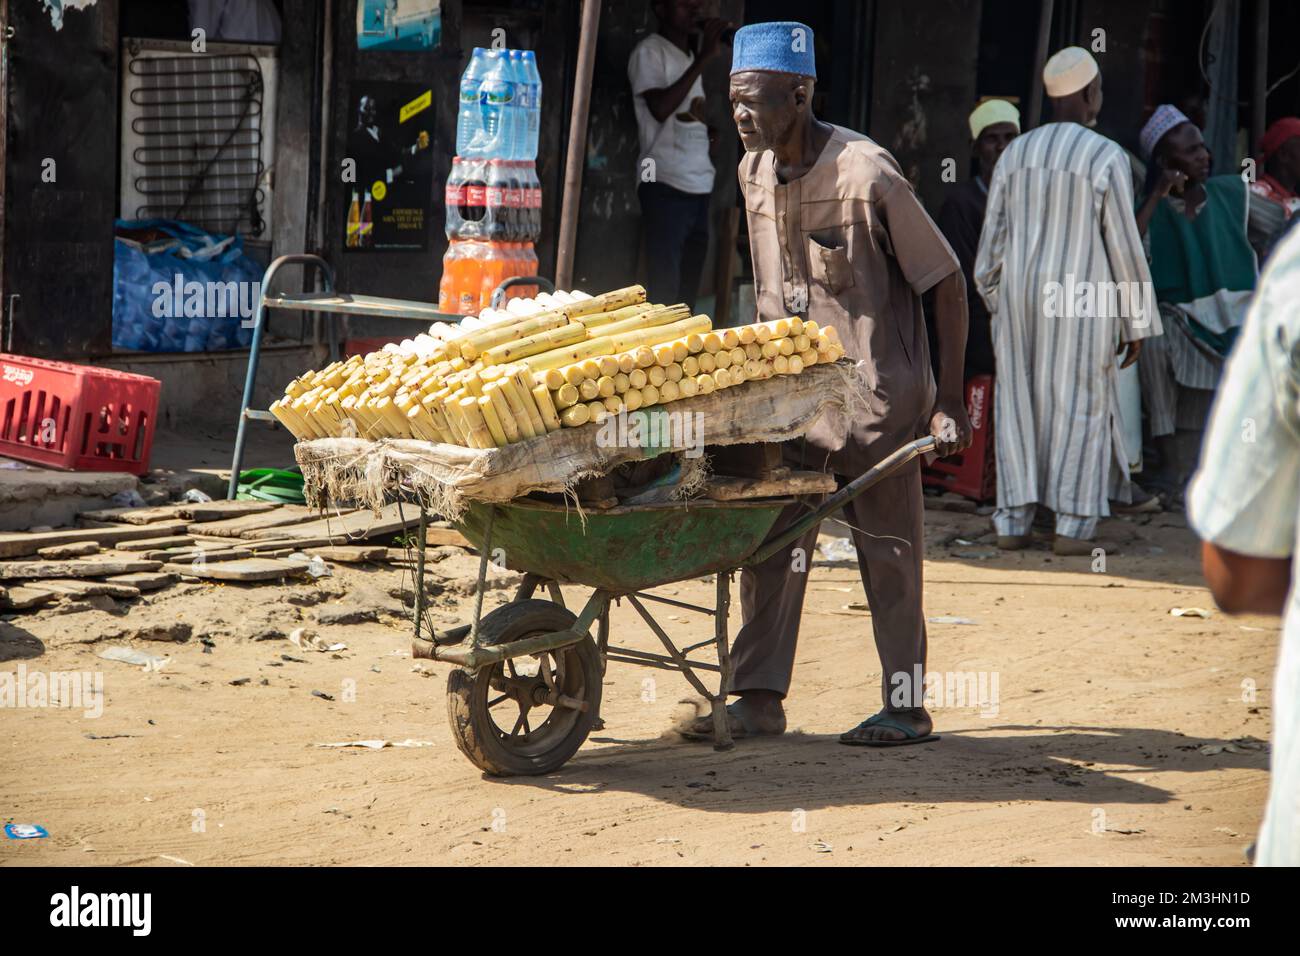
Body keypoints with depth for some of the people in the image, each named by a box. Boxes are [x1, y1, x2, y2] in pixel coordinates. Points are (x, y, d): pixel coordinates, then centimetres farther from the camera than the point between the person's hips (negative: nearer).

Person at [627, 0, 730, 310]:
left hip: (698, 185, 8)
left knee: (687, 291, 6)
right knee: (664, 291, -11)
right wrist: (705, 57, -17)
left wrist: (711, 128, 7)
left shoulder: (689, 57, 21)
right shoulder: (649, 51, -3)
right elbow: (660, 108, -18)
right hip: (666, 186, -8)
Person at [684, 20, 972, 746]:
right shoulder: (756, 173, 3)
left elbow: (946, 281, -12)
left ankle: (908, 706, 11)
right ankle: (761, 699, 6)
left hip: (876, 393, -6)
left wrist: (950, 401, -12)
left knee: (888, 549, 1)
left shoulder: (866, 174, -18)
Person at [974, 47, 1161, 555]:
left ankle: (1012, 522, 7)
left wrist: (997, 307, 17)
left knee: (1020, 401, 10)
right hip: (1081, 302, -4)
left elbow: (994, 238, 5)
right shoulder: (1108, 159, -10)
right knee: (1079, 407, 4)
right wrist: (1137, 324, -1)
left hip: (1021, 294, 4)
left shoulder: (1016, 152, 3)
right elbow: (1124, 247, -9)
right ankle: (1071, 527, 1)